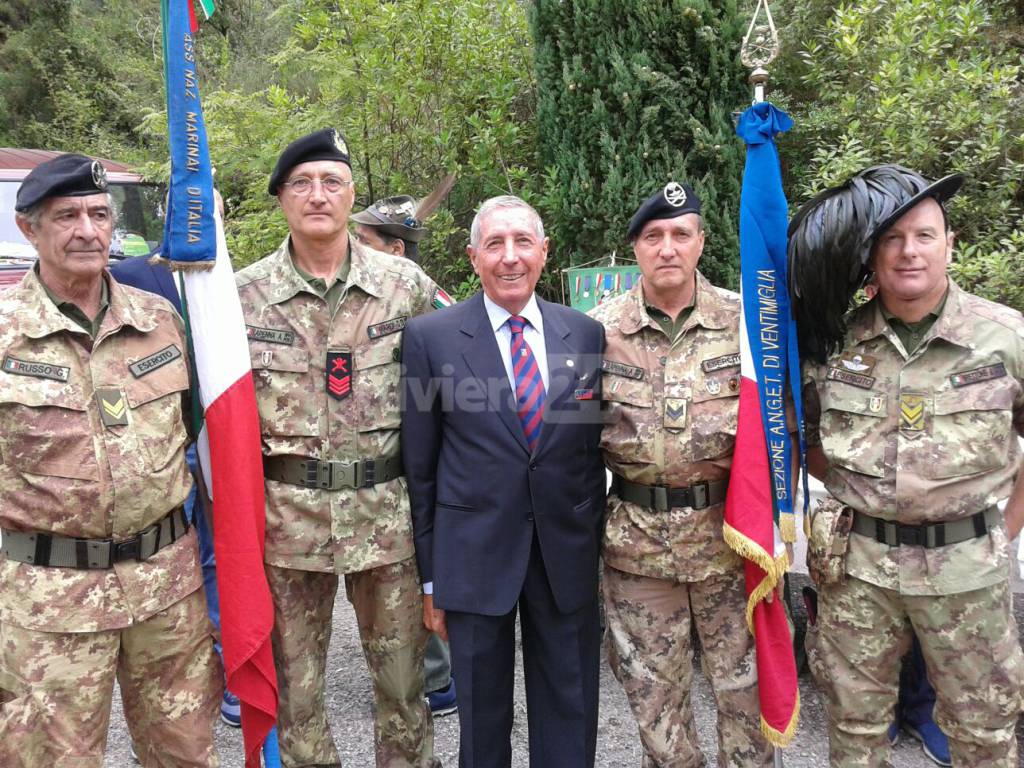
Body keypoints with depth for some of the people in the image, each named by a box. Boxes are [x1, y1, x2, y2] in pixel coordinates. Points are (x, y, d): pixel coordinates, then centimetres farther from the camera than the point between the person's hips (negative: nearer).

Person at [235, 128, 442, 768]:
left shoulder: (408, 284, 0)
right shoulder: (242, 294, 0)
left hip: (388, 510, 0)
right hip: (287, 514, 0)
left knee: (403, 680, 14)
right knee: (294, 686, 14)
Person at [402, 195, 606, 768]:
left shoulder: (586, 333, 2)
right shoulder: (431, 336, -6)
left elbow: (595, 446, 7)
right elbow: (419, 466, -2)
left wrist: (595, 543, 8)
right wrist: (430, 575, -1)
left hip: (569, 557, 2)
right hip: (475, 555, -2)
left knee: (570, 720, 16)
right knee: (482, 715, 16)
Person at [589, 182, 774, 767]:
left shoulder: (746, 320, -1)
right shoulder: (600, 329, -2)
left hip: (727, 527, 0)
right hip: (637, 535, 1)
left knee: (745, 680, 13)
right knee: (653, 687, 14)